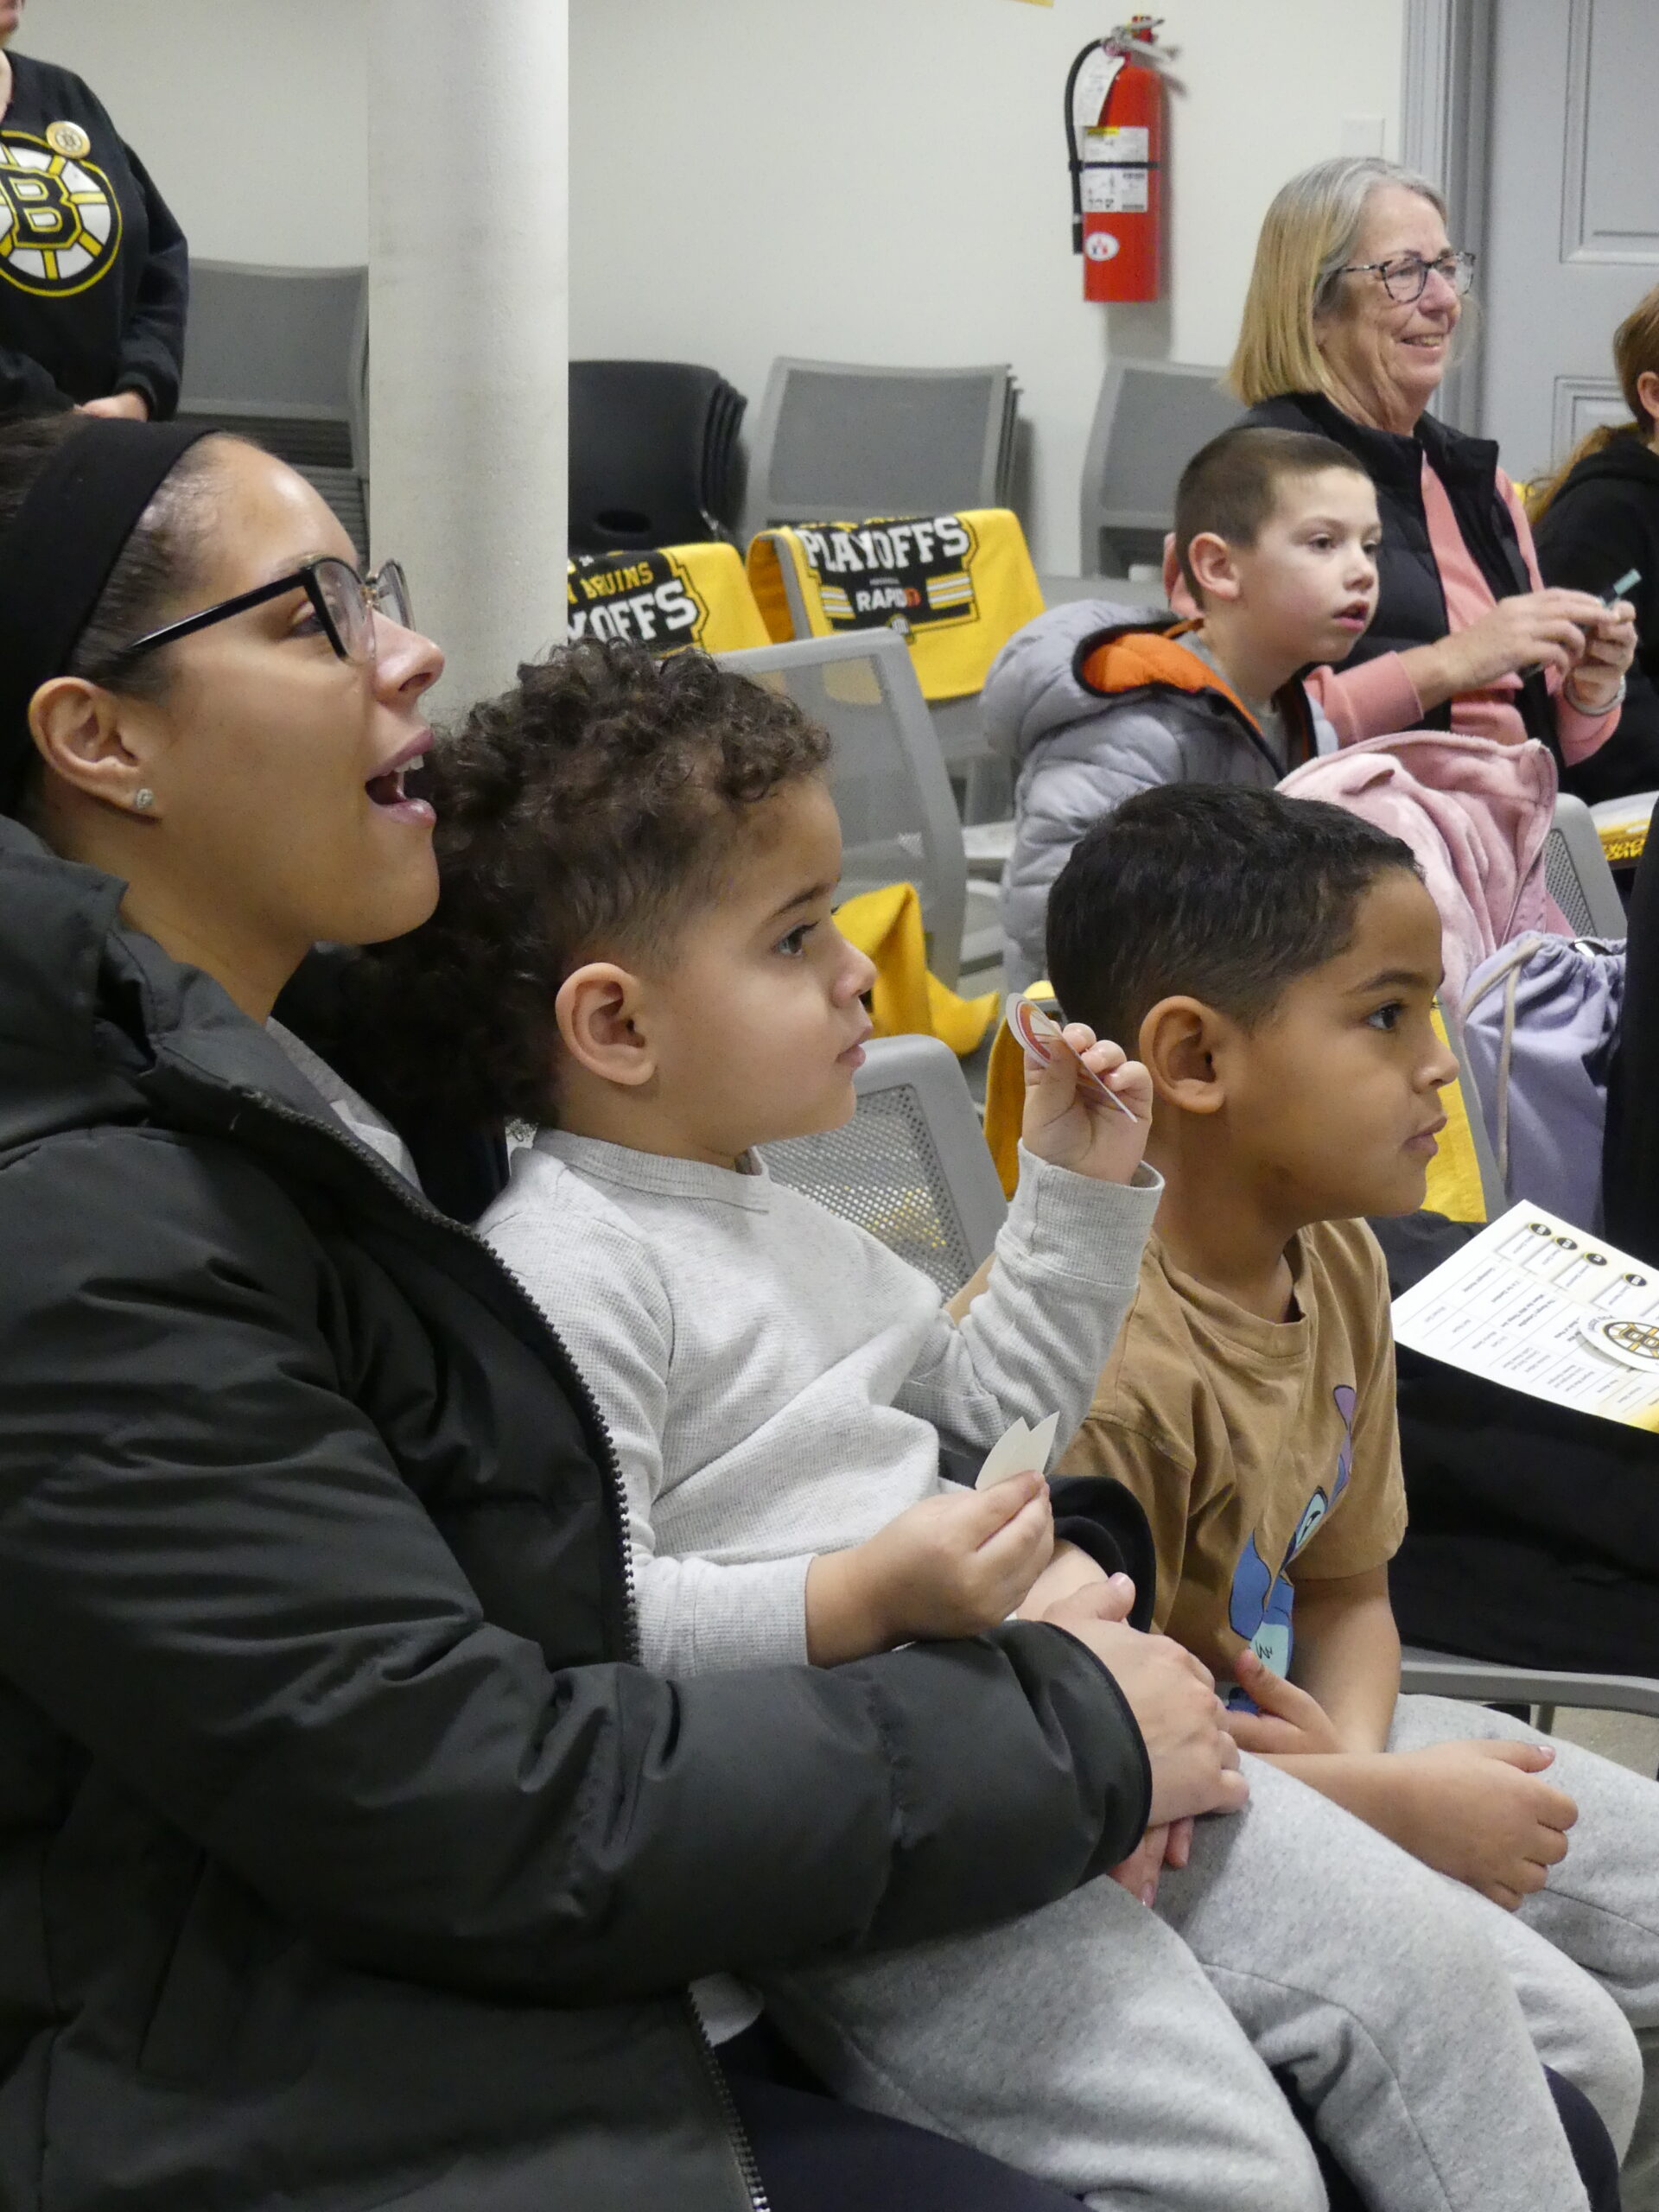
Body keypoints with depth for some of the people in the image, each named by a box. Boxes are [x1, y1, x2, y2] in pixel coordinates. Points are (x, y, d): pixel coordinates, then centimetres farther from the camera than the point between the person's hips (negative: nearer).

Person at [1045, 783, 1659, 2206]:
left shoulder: (1336, 1261, 0)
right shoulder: (1105, 1357, -29)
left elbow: (1347, 1588, 11)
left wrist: (1364, 1752, -11)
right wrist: (1398, 1808, -19)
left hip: (1294, 1741, 9)